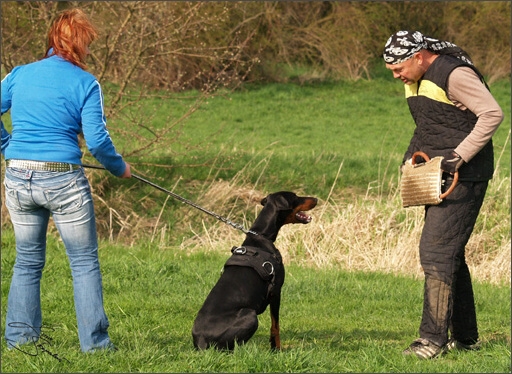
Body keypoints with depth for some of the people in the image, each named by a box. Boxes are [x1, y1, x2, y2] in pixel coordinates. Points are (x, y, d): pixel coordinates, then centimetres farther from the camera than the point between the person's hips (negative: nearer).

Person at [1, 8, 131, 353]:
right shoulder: (84, 83, -5)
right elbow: (97, 140, -10)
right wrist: (120, 168, 6)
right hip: (63, 181, -4)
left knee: (28, 260, 17)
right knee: (84, 262, 6)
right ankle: (94, 342, 5)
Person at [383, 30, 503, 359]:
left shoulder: (454, 74, -17)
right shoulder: (417, 79, 12)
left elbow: (492, 114, -22)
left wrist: (460, 155, -25)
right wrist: (412, 155, 10)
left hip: (463, 178, -10)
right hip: (437, 177, 10)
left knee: (436, 252, -15)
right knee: (450, 255, 12)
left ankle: (434, 338, -16)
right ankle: (466, 337, 19)